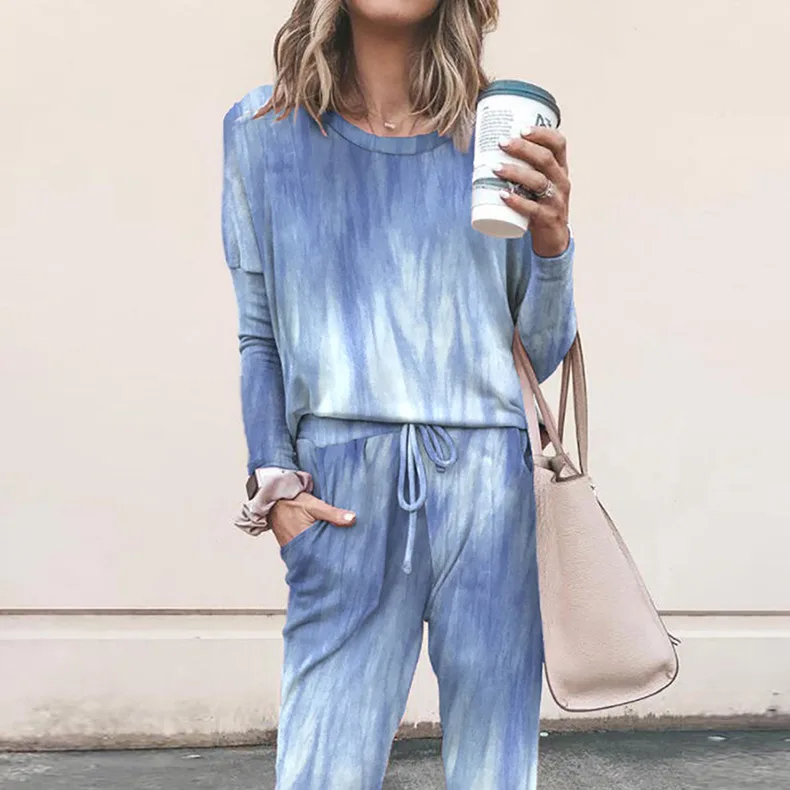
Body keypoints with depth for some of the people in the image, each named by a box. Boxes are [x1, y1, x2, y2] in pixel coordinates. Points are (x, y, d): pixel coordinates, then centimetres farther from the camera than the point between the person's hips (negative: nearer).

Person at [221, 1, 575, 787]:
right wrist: (274, 485, 3)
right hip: (343, 490, 0)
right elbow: (260, 336, 12)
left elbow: (543, 353, 9)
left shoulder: (495, 137, 7)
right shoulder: (264, 130, 8)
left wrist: (551, 237, -8)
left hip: (488, 484, 1)